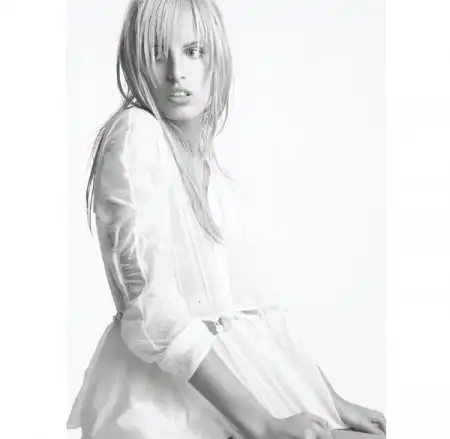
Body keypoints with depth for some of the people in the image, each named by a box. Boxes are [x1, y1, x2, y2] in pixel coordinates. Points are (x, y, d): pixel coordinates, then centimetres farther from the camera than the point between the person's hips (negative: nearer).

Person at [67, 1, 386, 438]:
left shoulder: (201, 150, 12)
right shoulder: (135, 134, -13)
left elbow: (222, 295, 10)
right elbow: (154, 316, -20)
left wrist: (331, 401, 4)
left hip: (217, 358, 8)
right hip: (164, 381, -8)